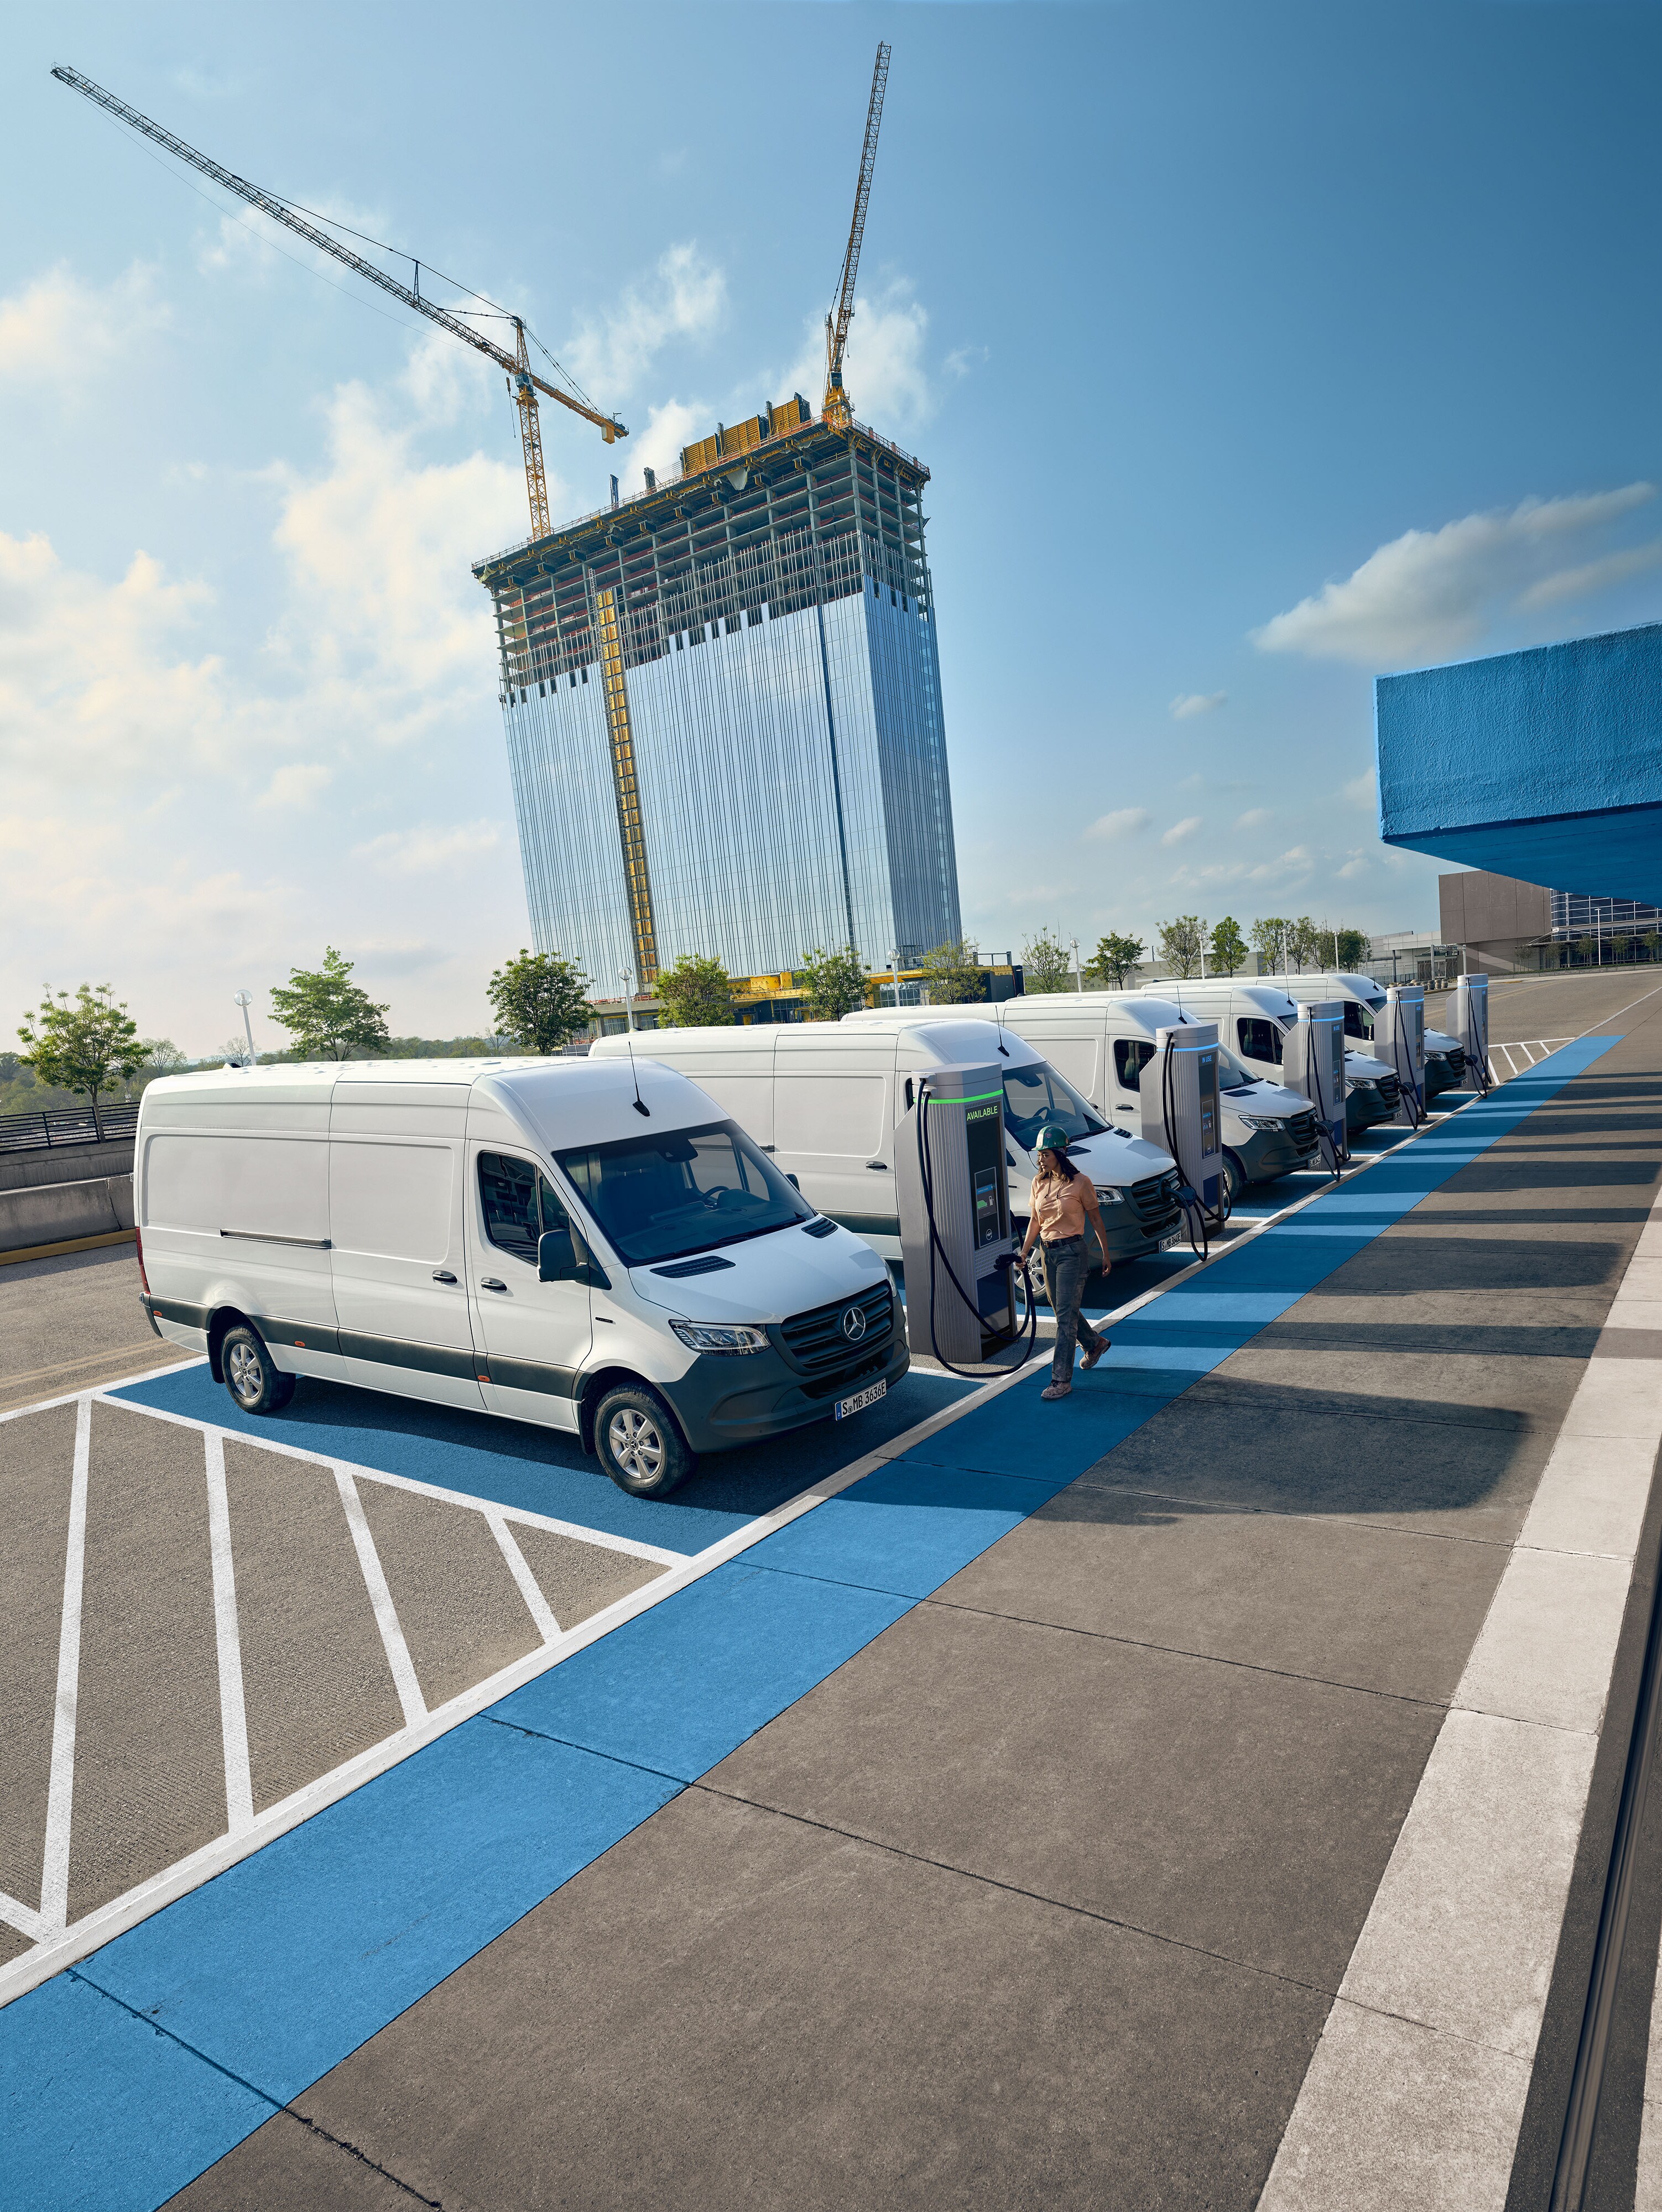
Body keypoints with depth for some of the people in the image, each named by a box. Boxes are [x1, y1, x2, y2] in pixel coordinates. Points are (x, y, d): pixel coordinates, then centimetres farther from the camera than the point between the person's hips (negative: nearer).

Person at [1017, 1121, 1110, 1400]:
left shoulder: (1080, 1183, -9)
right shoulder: (1039, 1183, 7)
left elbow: (1096, 1220, -2)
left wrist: (1106, 1254, 0)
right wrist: (1024, 1251, 8)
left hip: (1072, 1253, -7)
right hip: (1048, 1252, 7)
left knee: (1065, 1317, -9)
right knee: (1062, 1312, 18)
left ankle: (1062, 1380, -6)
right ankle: (1095, 1344, 45)